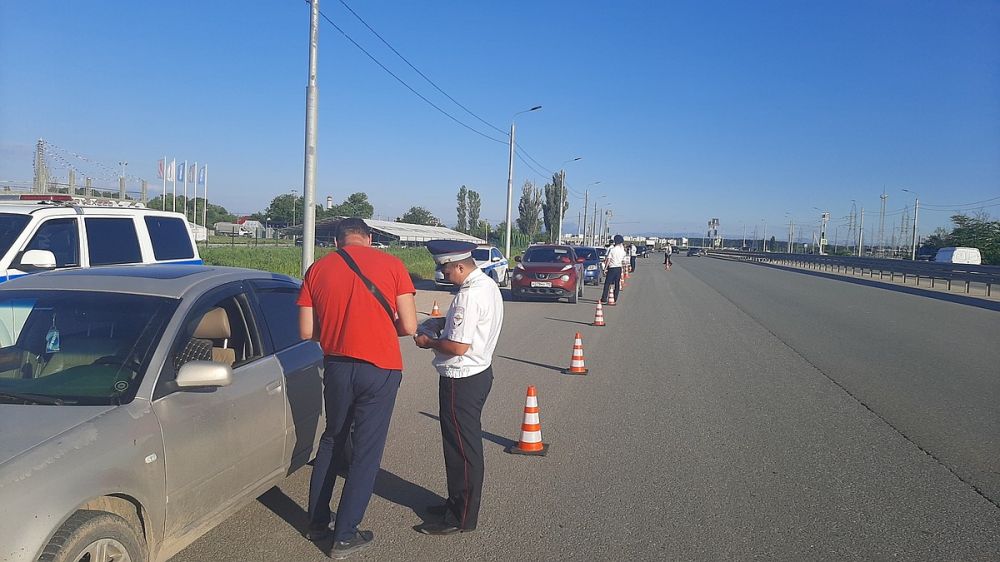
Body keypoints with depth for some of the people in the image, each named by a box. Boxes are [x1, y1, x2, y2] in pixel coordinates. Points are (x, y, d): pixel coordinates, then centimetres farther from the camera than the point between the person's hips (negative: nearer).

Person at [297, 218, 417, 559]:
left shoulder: (318, 269, 3)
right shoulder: (391, 265, -3)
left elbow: (307, 332, 3)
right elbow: (409, 326, -6)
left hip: (337, 367, 3)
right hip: (381, 369, -3)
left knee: (331, 441, 22)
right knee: (366, 451, 7)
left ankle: (317, 522, 31)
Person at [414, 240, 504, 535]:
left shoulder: (469, 296, -24)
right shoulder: (488, 285, 7)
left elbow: (458, 347, -25)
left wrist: (429, 342, -9)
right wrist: (443, 327, 10)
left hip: (461, 380, -10)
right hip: (480, 370, 10)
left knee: (460, 447, 2)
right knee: (466, 443, 20)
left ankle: (461, 517, 15)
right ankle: (459, 502, 35)